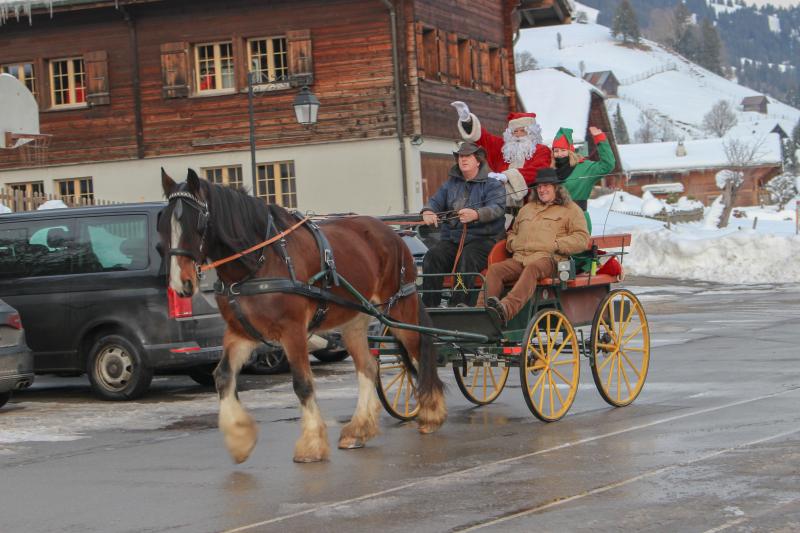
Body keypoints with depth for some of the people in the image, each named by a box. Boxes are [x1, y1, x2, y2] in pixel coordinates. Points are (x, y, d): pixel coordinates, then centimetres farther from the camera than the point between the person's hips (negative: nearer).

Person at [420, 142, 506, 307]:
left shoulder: (492, 185, 6)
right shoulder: (450, 184, 24)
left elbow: (497, 207, -12)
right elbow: (436, 200, 12)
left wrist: (476, 214, -34)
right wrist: (428, 211, -15)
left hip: (481, 239, -4)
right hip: (451, 238, 4)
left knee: (467, 259, -35)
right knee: (432, 256, -25)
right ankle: (428, 307, -28)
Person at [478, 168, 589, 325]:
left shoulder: (570, 209, 17)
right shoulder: (527, 208, 34)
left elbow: (582, 239, 6)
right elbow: (512, 232, 41)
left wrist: (556, 245, -8)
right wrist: (513, 243, 15)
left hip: (547, 259, -6)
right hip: (519, 258, 6)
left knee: (531, 269, -40)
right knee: (494, 270, -24)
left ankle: (507, 309, -63)